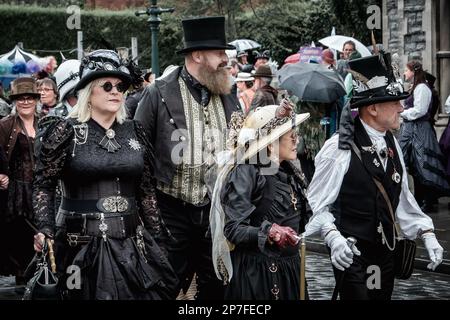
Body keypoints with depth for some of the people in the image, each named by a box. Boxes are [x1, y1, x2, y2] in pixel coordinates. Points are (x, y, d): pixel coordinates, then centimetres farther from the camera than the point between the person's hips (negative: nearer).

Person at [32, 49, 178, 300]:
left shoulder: (135, 132, 10)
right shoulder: (66, 131, -2)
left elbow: (146, 190, 14)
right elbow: (43, 185, -1)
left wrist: (158, 237, 12)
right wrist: (46, 229, -15)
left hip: (132, 242, 4)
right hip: (82, 245, -4)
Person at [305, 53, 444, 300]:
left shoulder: (391, 144, 7)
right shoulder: (339, 148, -16)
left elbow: (402, 198, 14)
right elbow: (317, 202, -14)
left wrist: (426, 233, 4)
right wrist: (333, 236, -29)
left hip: (386, 251, 7)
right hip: (351, 253, -7)